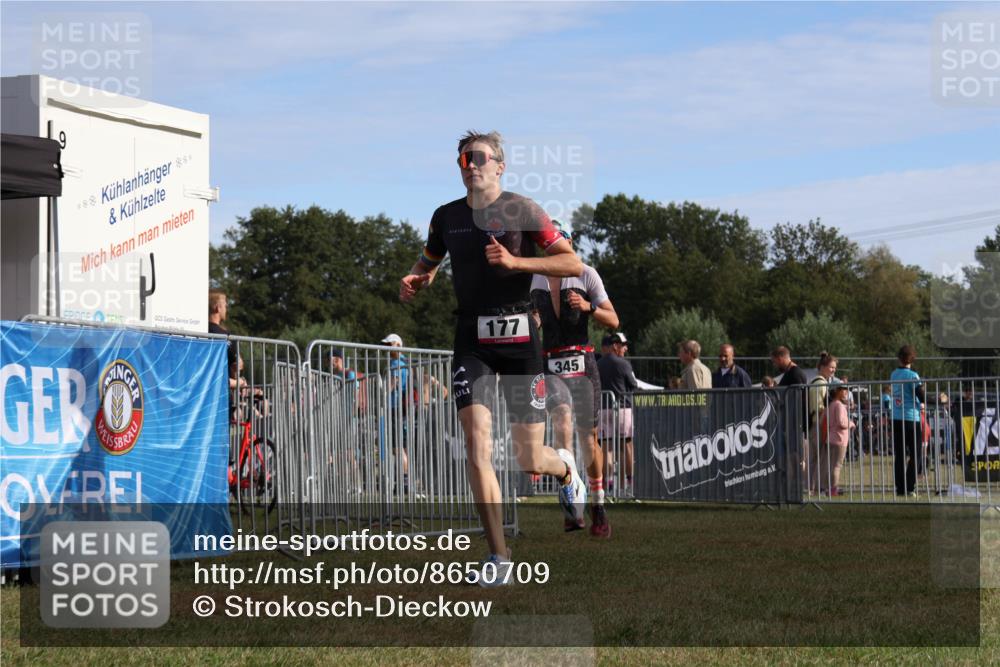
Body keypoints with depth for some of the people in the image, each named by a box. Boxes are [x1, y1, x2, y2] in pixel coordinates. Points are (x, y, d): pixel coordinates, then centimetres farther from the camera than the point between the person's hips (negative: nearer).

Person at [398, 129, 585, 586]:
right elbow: (428, 262, 26)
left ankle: (565, 468, 41)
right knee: (477, 442, -15)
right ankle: (498, 557, -9)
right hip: (471, 339, 3)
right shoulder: (447, 216, 9)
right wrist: (414, 280, 3)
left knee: (530, 460, 1)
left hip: (519, 338, -3)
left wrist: (515, 261, -19)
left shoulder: (522, 210, -4)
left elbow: (573, 263, -8)